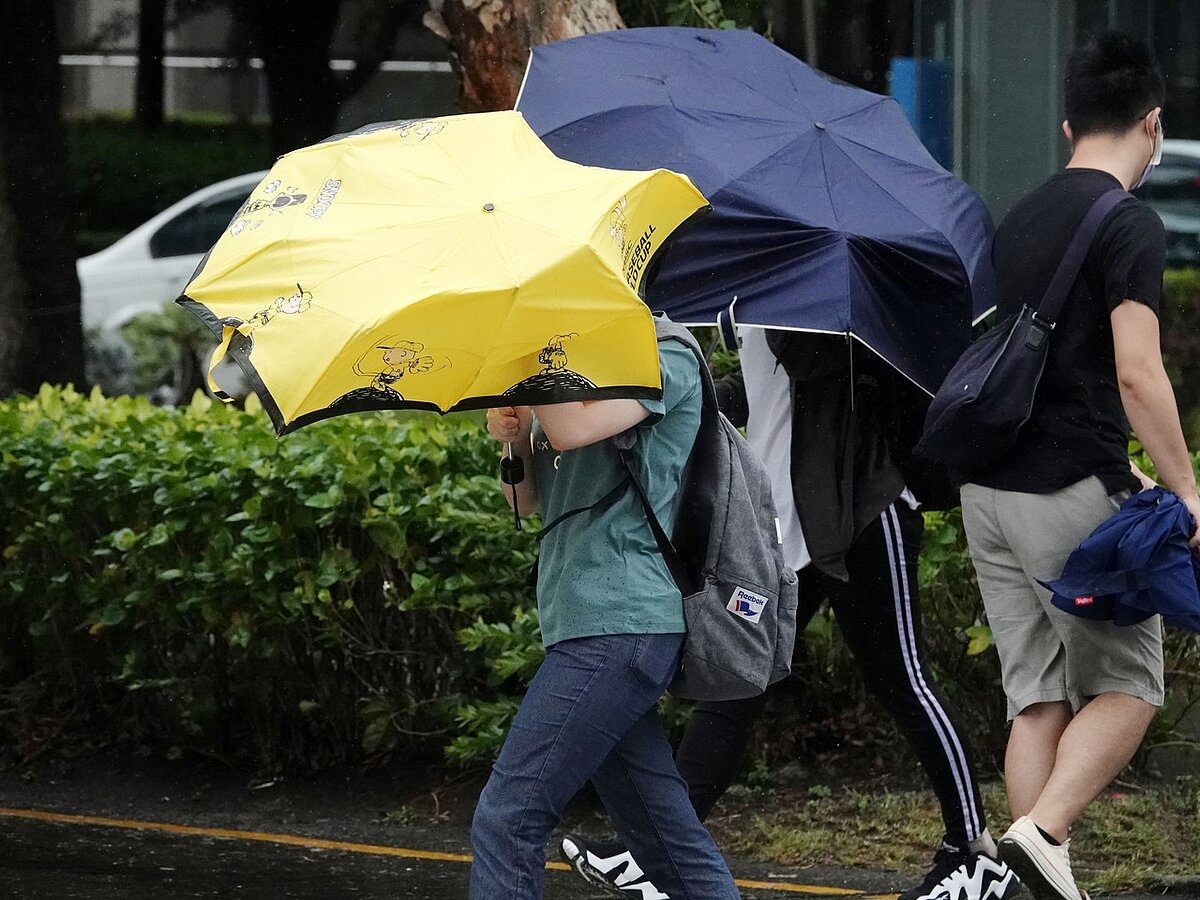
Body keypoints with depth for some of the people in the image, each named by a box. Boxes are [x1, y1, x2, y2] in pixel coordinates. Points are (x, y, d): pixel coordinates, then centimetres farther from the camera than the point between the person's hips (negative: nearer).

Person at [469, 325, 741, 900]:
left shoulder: (663, 357, -4)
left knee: (507, 818, -14)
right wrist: (513, 438, 4)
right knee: (668, 836, 8)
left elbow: (572, 428, -21)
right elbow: (526, 502, 24)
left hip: (618, 623, -10)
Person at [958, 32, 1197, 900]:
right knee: (1127, 686, 4)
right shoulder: (1130, 224, -10)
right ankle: (1043, 830, -14)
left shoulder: (1020, 218, 14)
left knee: (1038, 697, 9)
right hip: (1074, 492, -7)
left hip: (988, 491, 7)